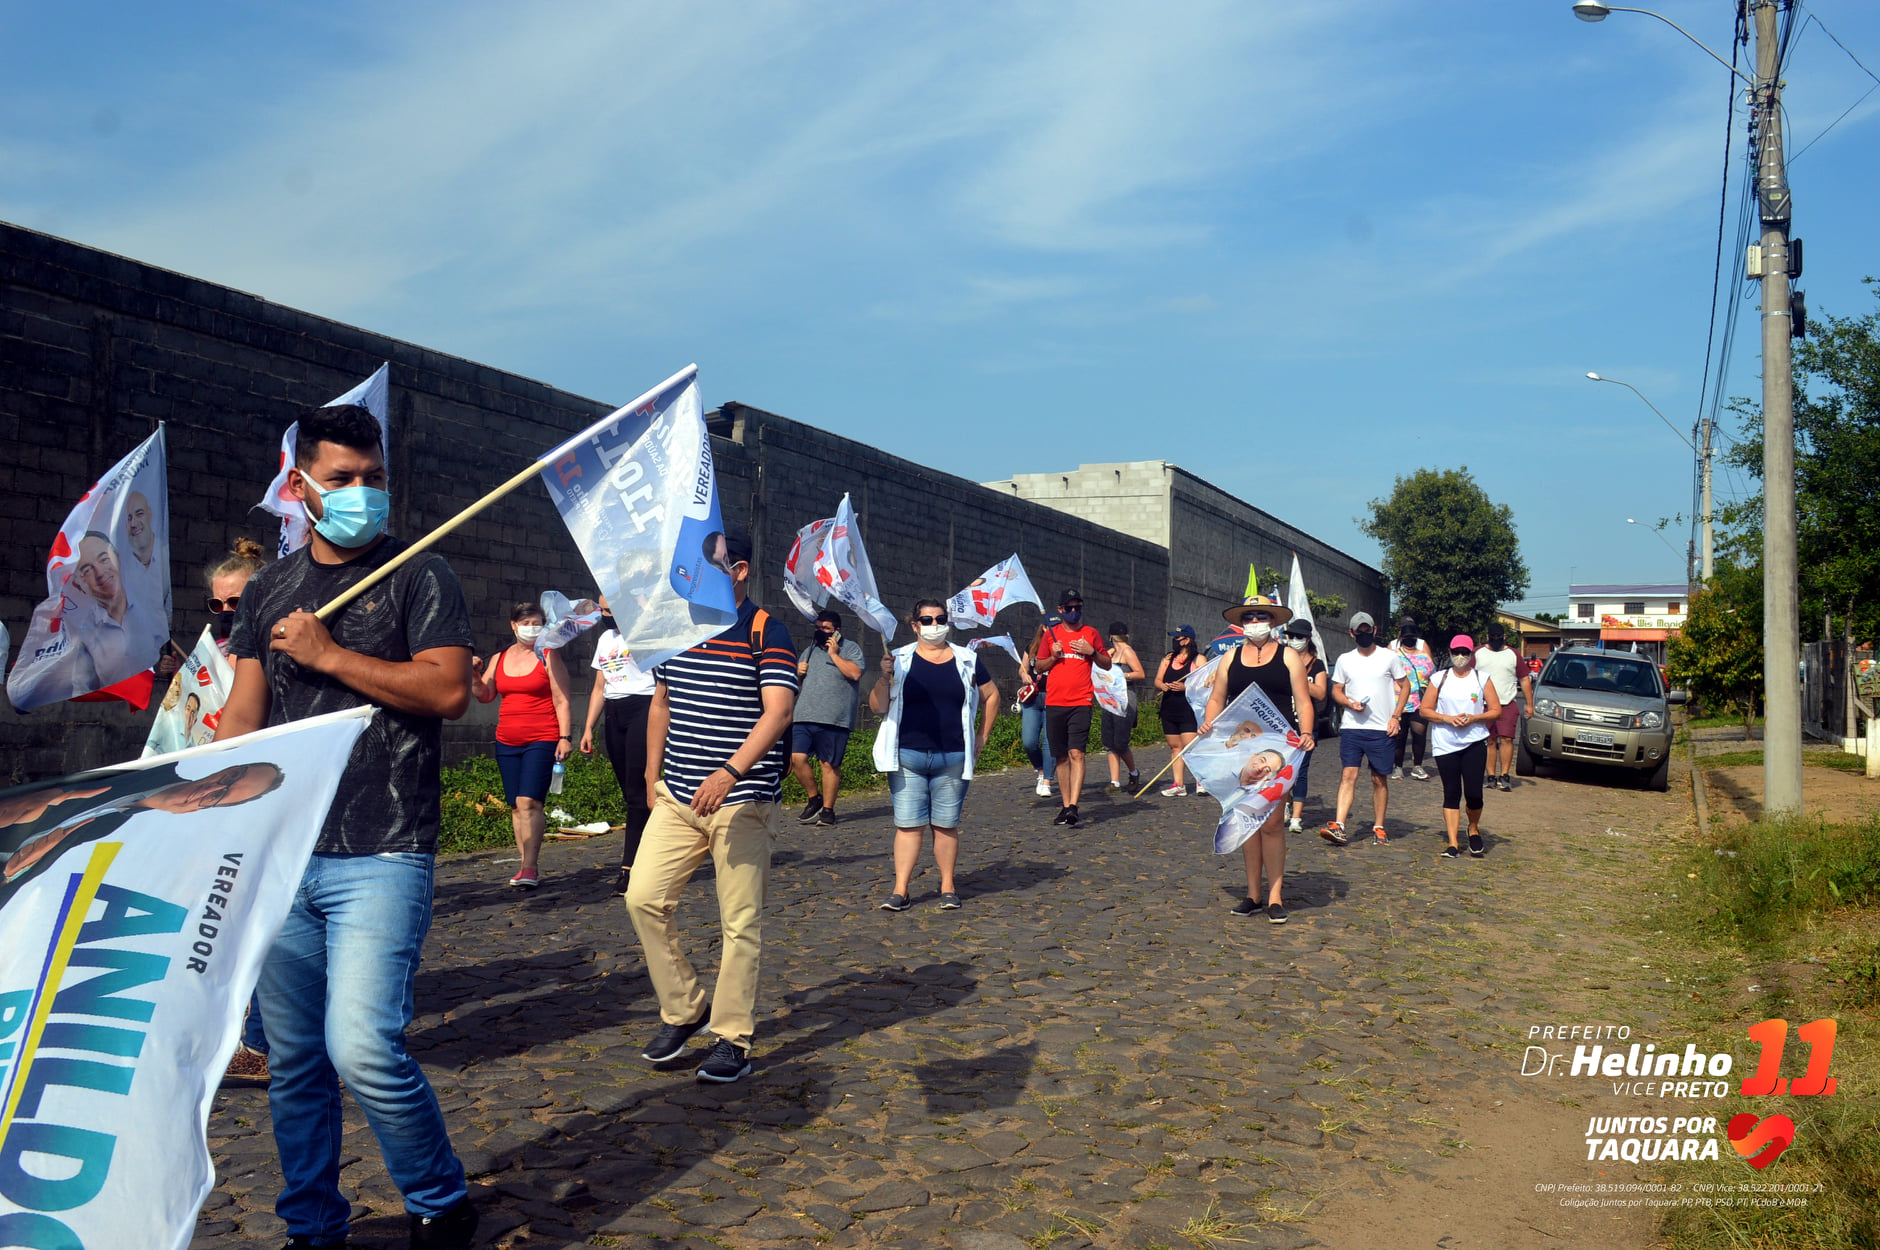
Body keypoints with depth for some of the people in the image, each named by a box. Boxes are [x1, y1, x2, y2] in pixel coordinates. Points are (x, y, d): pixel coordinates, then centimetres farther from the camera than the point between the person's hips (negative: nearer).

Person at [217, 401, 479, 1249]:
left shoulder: (419, 576, 0)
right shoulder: (267, 591, 14)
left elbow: (449, 689, -13)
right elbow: (241, 717, 12)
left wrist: (328, 654, -12)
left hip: (381, 856, -5)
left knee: (362, 1048, -14)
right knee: (294, 1059, 11)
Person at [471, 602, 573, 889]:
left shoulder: (549, 656, 1)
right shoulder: (499, 659, 14)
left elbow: (561, 701, -3)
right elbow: (484, 695, 12)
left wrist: (565, 737, -10)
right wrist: (475, 674, -6)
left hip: (542, 741, -5)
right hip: (507, 742, 5)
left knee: (529, 802, -16)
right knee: (516, 806, 5)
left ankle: (529, 868, -17)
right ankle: (528, 868, 12)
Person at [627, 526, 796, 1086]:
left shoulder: (767, 633, -8)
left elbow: (778, 710, -20)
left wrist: (731, 771, -33)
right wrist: (653, 777, 20)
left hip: (743, 801, -6)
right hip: (677, 798, 6)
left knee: (741, 922, 0)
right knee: (644, 897, -2)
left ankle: (733, 1038, 13)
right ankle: (683, 1009, 17)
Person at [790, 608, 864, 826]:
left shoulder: (850, 648, 5)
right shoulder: (810, 650, 22)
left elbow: (855, 673, -13)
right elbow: (797, 682, 30)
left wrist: (834, 654, -10)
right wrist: (798, 673, 7)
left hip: (833, 719, -5)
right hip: (804, 717, 5)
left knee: (829, 764, -1)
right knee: (796, 757, -8)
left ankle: (828, 809, 10)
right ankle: (815, 799, 11)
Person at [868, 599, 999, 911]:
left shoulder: (967, 660, 7)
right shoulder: (900, 660, 3)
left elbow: (991, 696, 18)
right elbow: (877, 707, 1)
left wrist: (982, 737, 13)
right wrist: (885, 677, -15)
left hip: (952, 759, 1)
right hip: (907, 756, -1)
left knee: (946, 824, 6)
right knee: (908, 824, -3)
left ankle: (948, 887, 17)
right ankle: (900, 890, 1)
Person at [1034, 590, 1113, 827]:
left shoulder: (1091, 634, 9)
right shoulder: (1050, 634, 11)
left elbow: (1107, 664, 13)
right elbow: (1039, 666, 14)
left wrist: (1092, 652, -5)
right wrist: (1053, 656, -4)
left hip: (1081, 702, -2)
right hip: (1054, 702, 2)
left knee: (1076, 753, -14)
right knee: (1061, 756, 6)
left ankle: (1073, 806, -19)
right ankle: (1066, 806, 13)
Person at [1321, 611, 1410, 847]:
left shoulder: (1389, 657, 3)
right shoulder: (1345, 660, 8)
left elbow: (1405, 685, 8)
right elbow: (1336, 690, 13)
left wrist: (1396, 716, -2)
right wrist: (1350, 703, -8)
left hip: (1382, 730, -1)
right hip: (1352, 727, 1)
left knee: (1380, 779, 6)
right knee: (1348, 775, -8)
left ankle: (1378, 827, 17)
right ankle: (1338, 826, -15)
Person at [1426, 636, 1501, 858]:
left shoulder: (1482, 679, 7)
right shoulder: (1439, 679, 8)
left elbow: (1496, 710, 5)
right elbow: (1425, 710, 6)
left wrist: (1473, 718, -11)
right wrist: (1447, 718, -11)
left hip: (1474, 743, 0)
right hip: (1445, 745, 1)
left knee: (1473, 793, -7)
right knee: (1451, 794, 0)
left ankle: (1474, 829, 23)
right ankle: (1453, 844, 1)